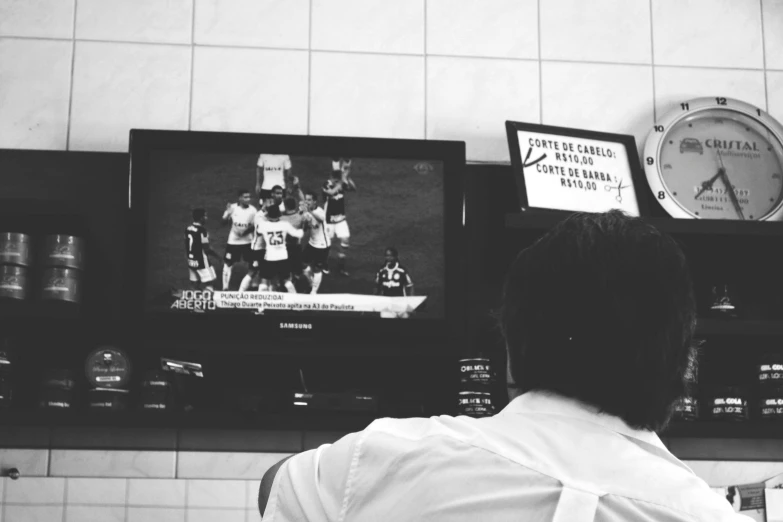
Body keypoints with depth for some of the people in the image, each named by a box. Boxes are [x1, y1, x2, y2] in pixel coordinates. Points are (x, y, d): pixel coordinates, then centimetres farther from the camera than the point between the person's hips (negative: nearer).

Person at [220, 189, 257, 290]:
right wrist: (227, 213, -23)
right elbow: (224, 221, -4)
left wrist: (247, 231, -21)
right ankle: (225, 287, 6)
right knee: (228, 264, -1)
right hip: (233, 241, 0)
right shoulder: (233, 207, -10)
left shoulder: (252, 210, -10)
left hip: (248, 241, 0)